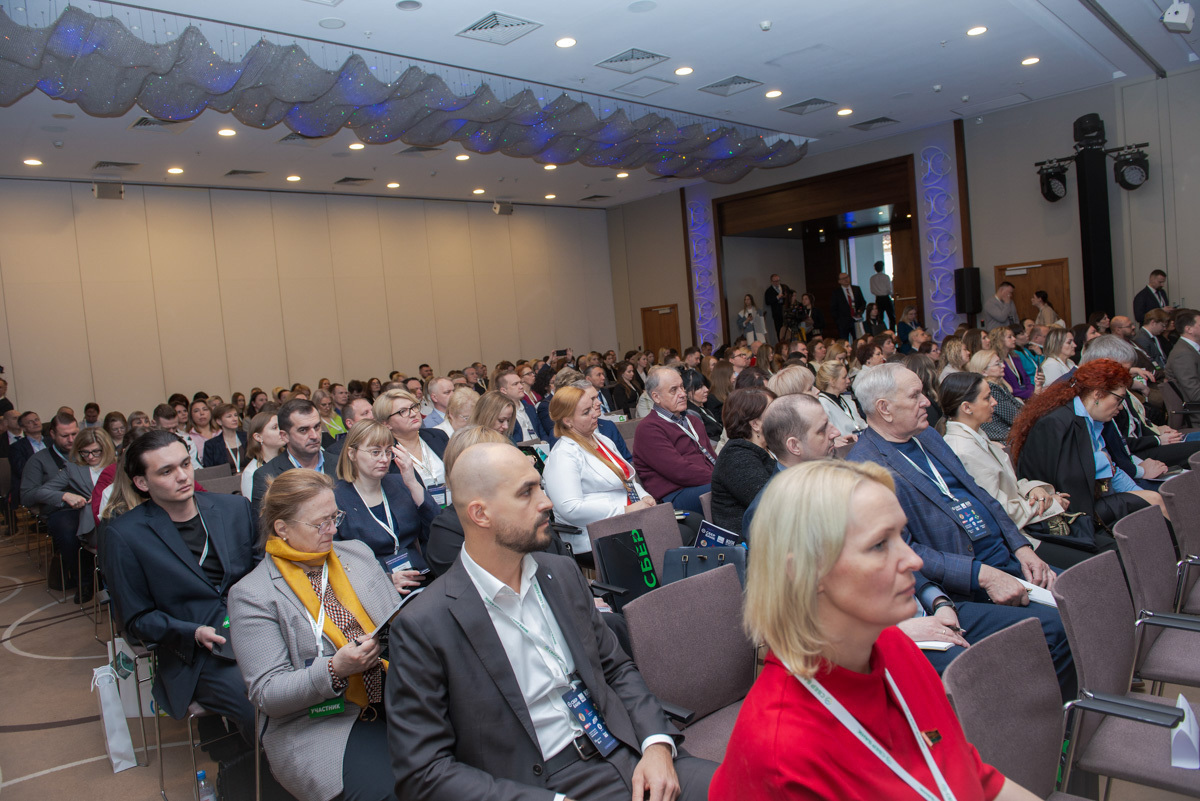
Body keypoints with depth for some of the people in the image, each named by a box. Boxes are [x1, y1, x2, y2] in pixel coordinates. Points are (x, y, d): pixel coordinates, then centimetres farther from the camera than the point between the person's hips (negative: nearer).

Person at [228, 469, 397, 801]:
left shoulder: (357, 553, 14)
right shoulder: (251, 595, -3)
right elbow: (267, 695, -7)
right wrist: (334, 670, -23)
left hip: (393, 699, 5)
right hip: (318, 728, -5)